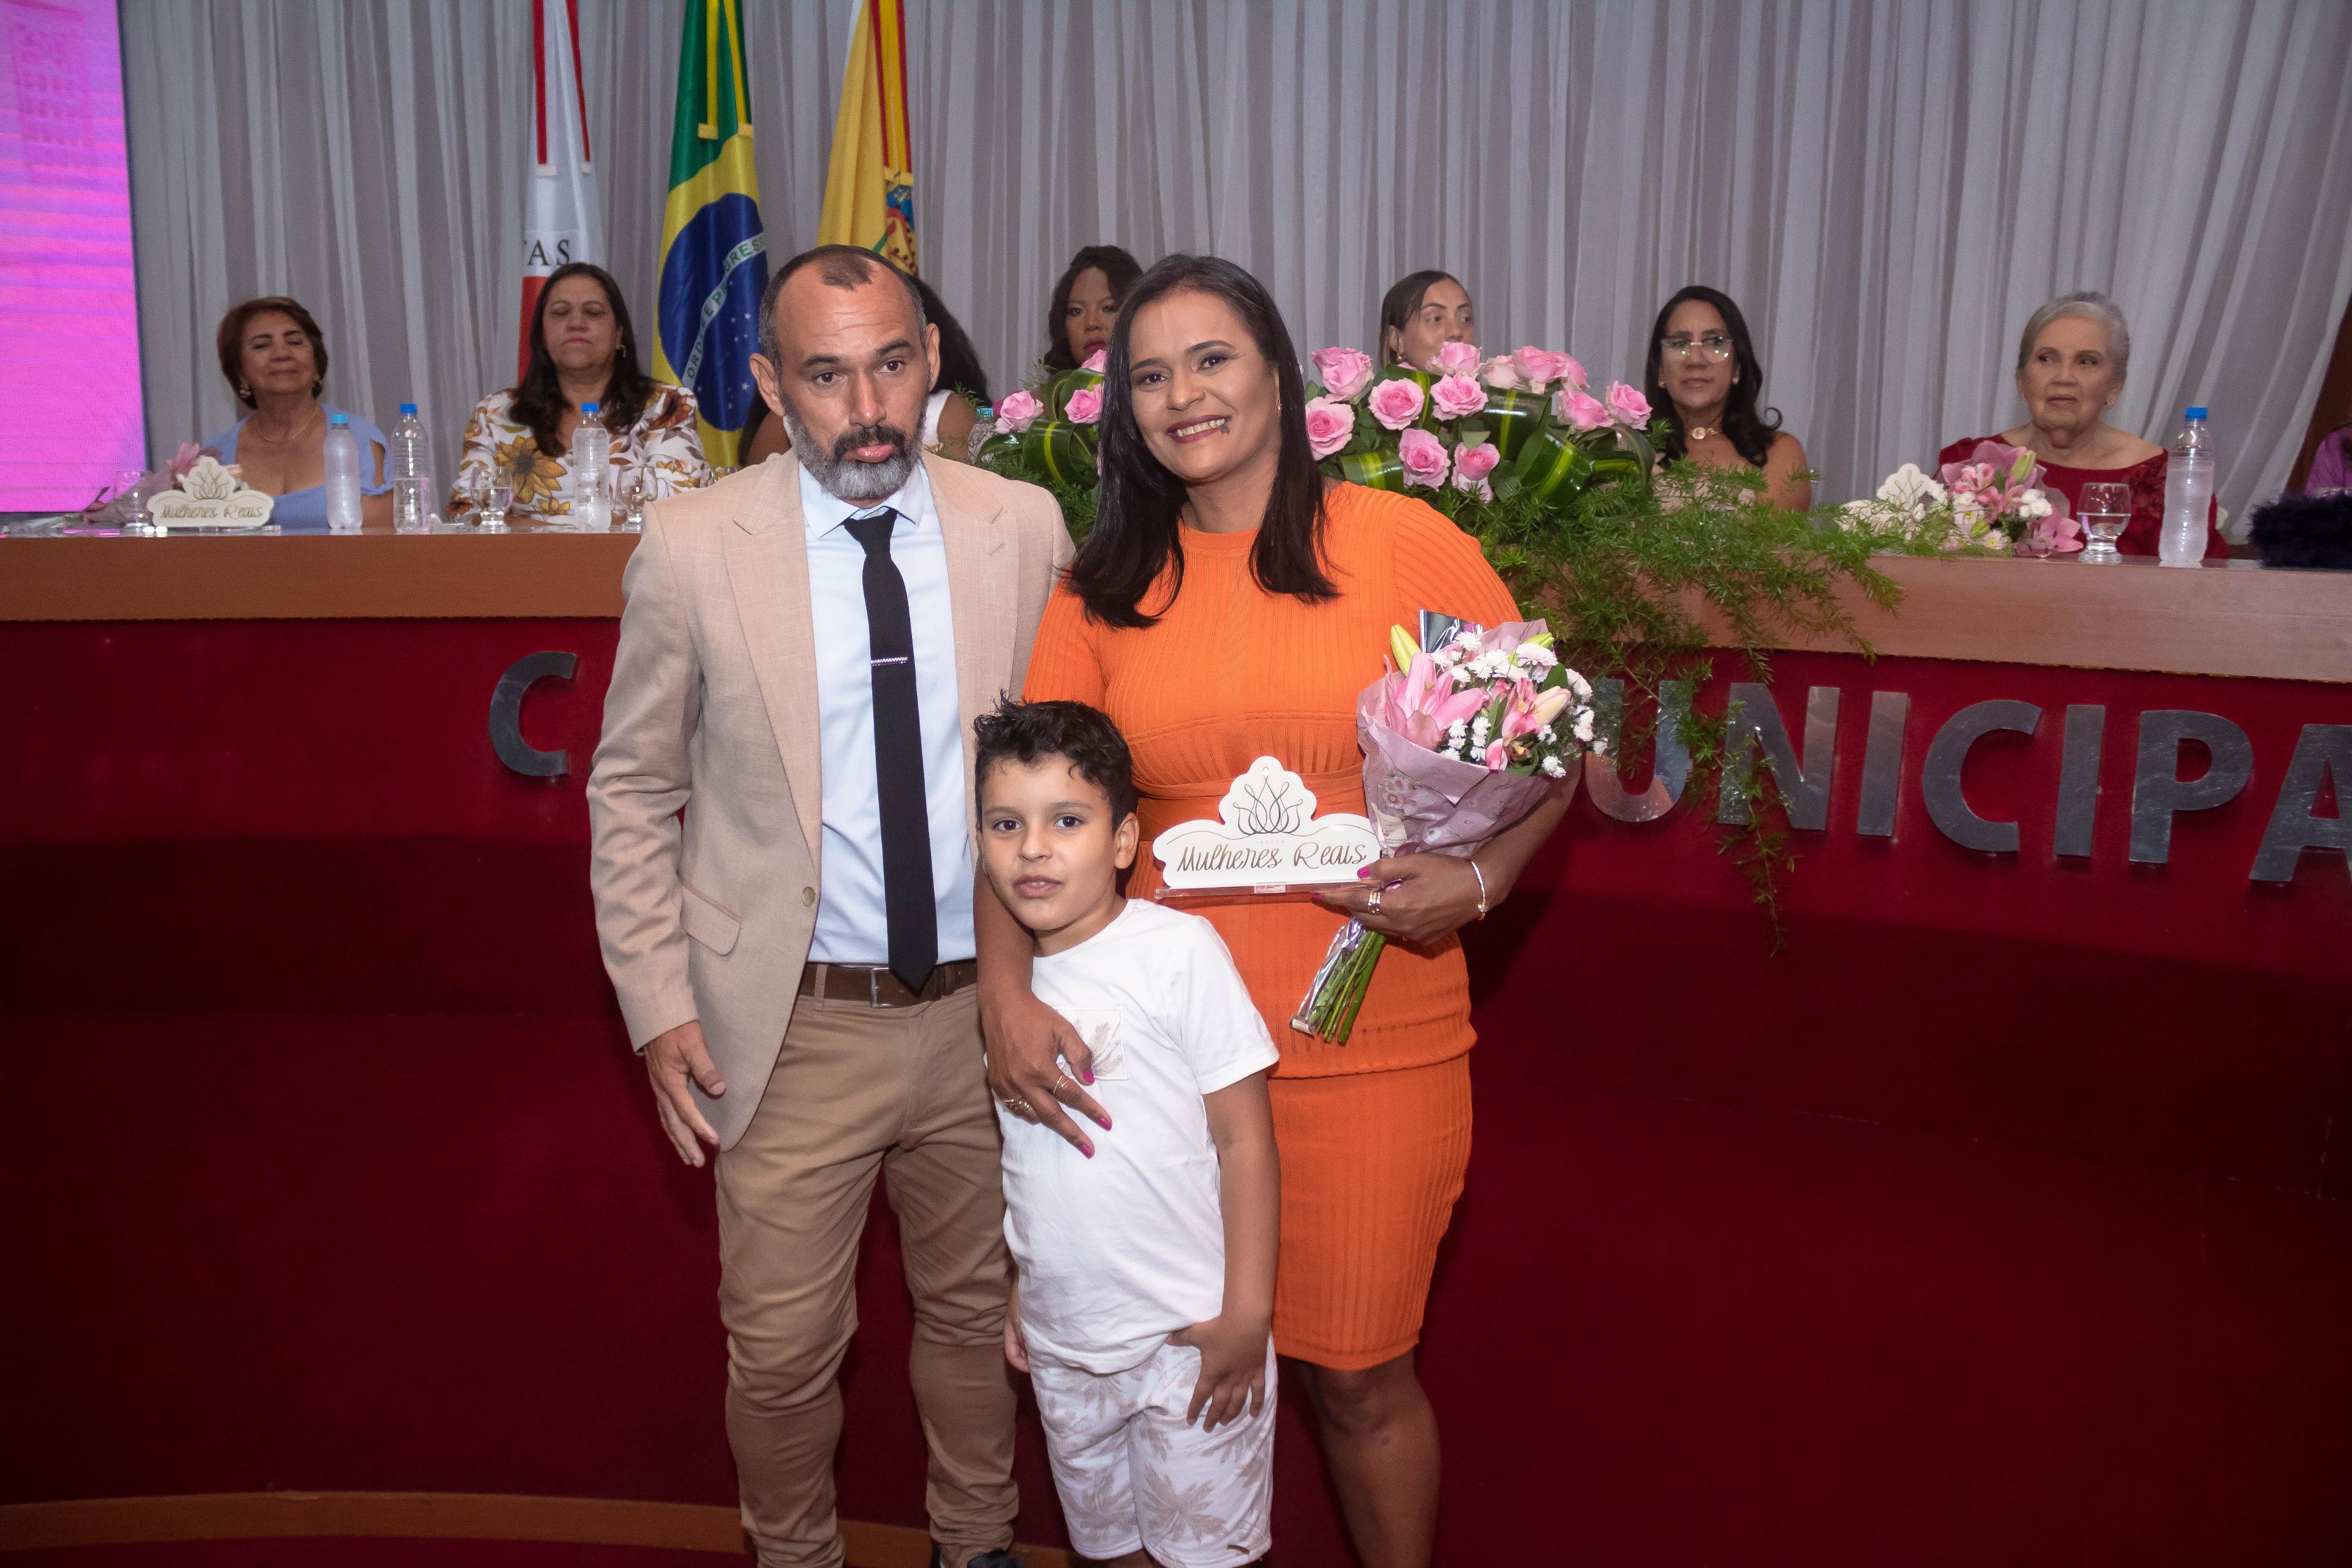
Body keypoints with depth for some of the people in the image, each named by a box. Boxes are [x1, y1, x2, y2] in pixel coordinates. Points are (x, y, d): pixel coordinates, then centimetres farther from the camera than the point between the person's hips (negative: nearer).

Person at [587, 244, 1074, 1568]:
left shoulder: (1023, 528, -4)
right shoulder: (693, 548, -9)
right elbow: (633, 790, 0)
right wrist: (659, 1006, -4)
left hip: (985, 1011, 2)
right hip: (795, 1027, -2)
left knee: (977, 1308, 20)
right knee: (783, 1347, 11)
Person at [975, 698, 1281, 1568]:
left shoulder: (1180, 950, -14)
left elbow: (1244, 1138, -13)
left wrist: (1248, 1311, -14)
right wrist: (1017, 1288, 11)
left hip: (1187, 1332, -5)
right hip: (1059, 1338, 5)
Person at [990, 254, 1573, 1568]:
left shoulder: (1408, 545, -3)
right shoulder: (1105, 590, 5)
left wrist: (1478, 881, -15)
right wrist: (1005, 991, -15)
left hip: (1371, 1041, -2)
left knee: (1358, 1370, 8)